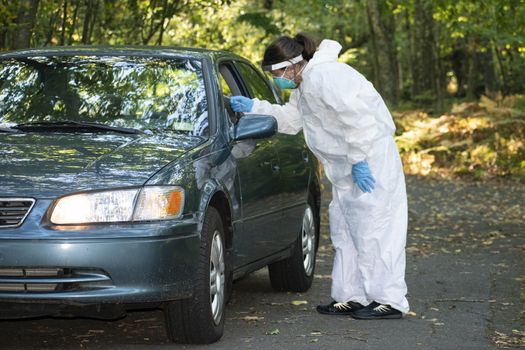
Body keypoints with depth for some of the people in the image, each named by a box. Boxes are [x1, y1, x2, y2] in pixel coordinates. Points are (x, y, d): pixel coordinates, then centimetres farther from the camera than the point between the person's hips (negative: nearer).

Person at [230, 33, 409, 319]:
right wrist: (254, 107, 15)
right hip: (348, 165, 11)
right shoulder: (304, 84, 14)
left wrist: (358, 159, -23)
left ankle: (391, 301, -5)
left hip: (371, 159, -11)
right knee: (344, 228, 13)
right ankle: (352, 296, 18)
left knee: (372, 227, -9)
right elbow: (289, 119, 23)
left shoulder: (322, 77, -20)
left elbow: (356, 118, -25)